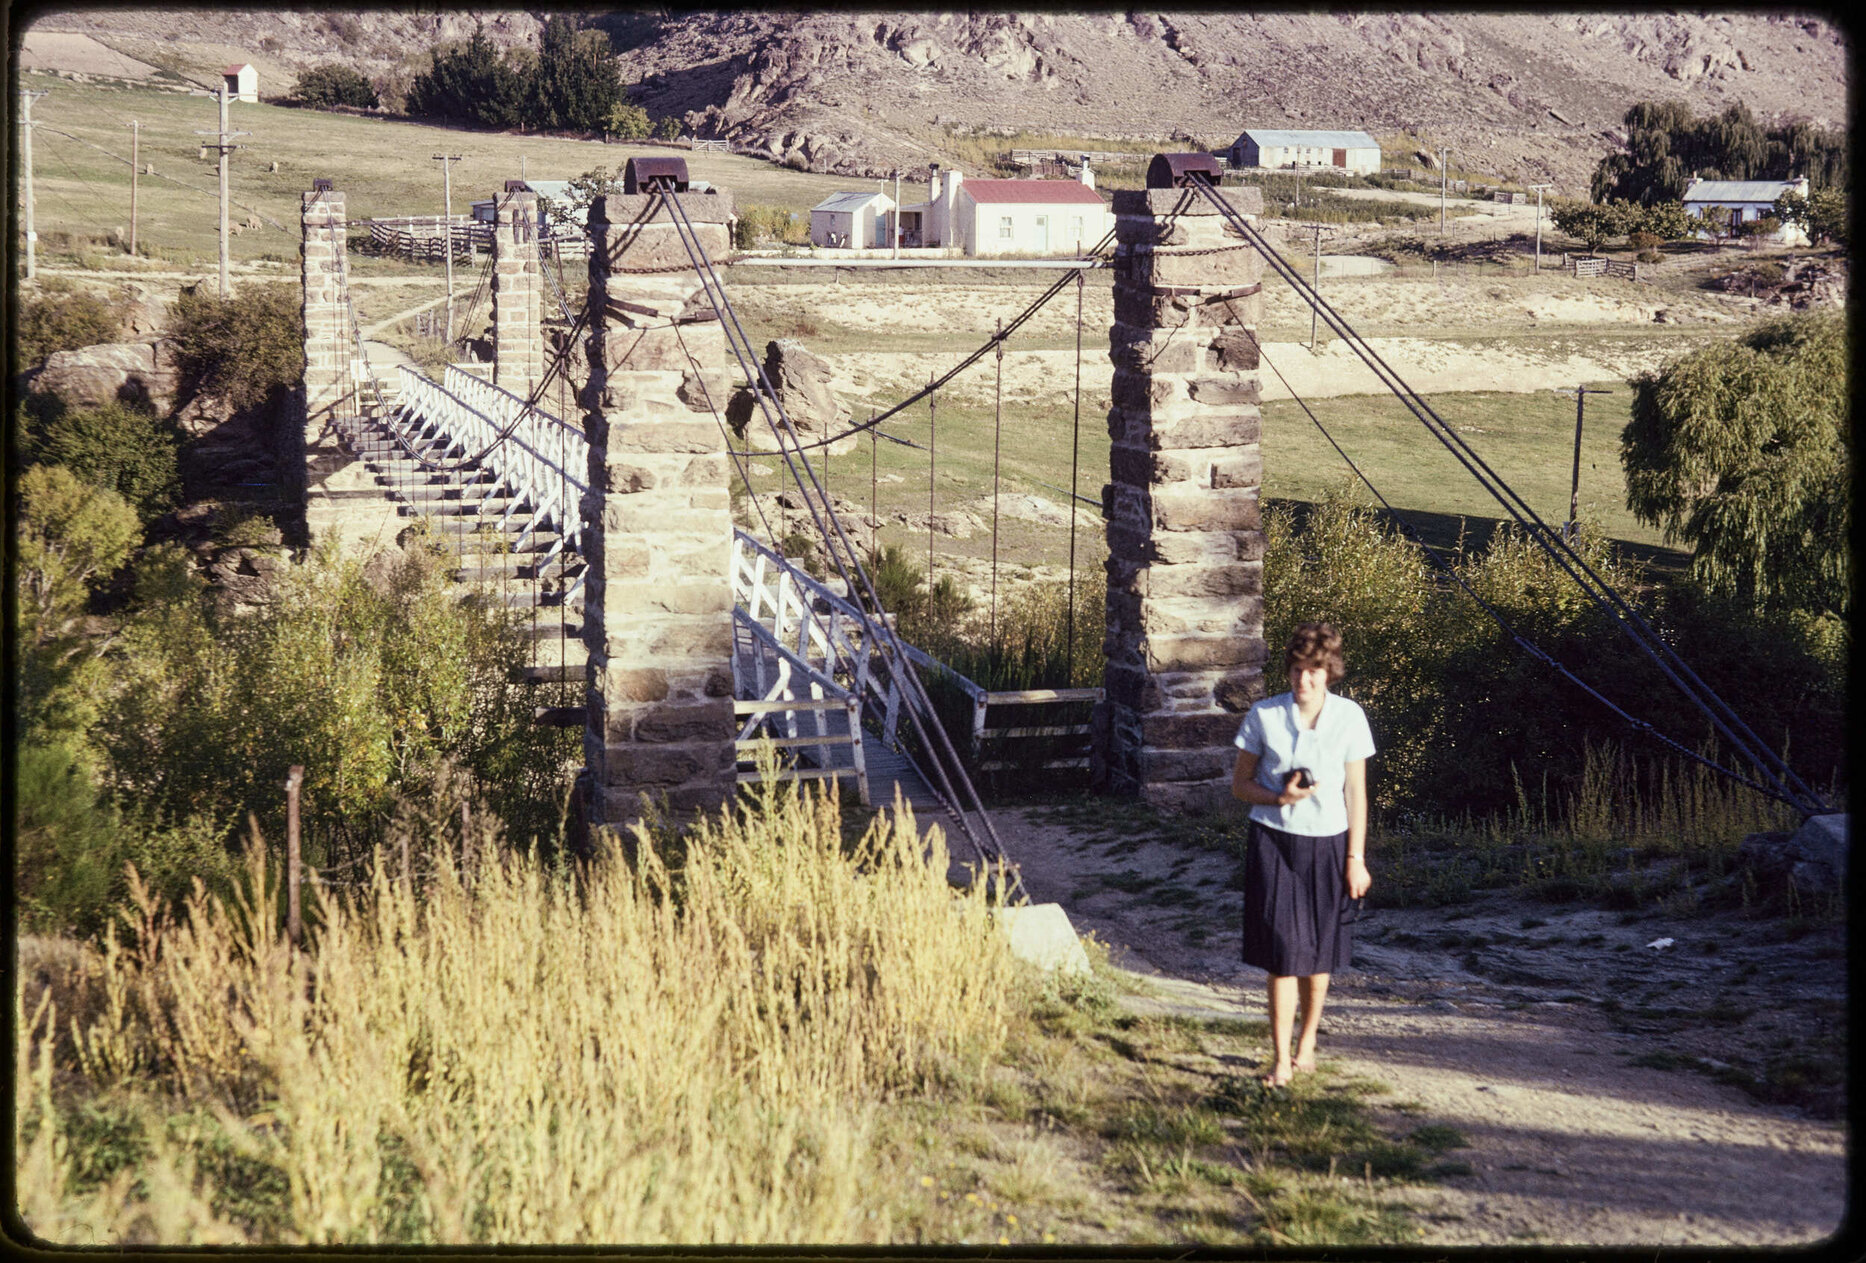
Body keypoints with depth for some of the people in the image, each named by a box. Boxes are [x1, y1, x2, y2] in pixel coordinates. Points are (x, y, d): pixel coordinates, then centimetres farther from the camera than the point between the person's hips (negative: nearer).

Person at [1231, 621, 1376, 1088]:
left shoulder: (1349, 717, -3)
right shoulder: (1263, 716, -5)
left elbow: (1355, 792, 1)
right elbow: (1240, 784, 2)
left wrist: (1356, 858, 0)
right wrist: (1280, 797, -17)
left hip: (1327, 843, 1)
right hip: (1274, 841, -1)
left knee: (1317, 954, 10)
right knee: (1283, 953, -7)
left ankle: (1306, 1044, 31)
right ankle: (1282, 1061, -3)